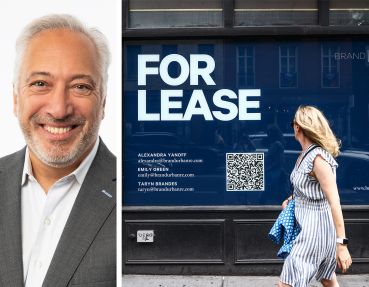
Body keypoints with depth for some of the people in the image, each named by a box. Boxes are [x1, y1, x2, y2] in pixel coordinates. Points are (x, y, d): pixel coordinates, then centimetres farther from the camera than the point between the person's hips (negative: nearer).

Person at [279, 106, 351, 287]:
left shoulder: (317, 158, -21)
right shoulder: (305, 155, 7)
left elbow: (334, 202, -24)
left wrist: (342, 244, -26)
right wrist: (292, 199, 8)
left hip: (316, 228, -10)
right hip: (311, 225, 10)